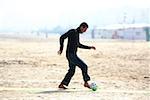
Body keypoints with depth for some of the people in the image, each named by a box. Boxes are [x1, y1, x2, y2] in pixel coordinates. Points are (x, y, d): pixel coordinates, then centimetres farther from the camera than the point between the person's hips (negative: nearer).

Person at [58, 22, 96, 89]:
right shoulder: (72, 32, -11)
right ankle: (86, 82, -3)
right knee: (84, 66, -11)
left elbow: (78, 45, 29)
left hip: (73, 55, 10)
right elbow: (62, 37, -15)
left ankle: (61, 85, 16)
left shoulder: (77, 34, 17)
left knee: (71, 71, 12)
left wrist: (89, 47, 26)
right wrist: (61, 48, -19)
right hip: (70, 54, -10)